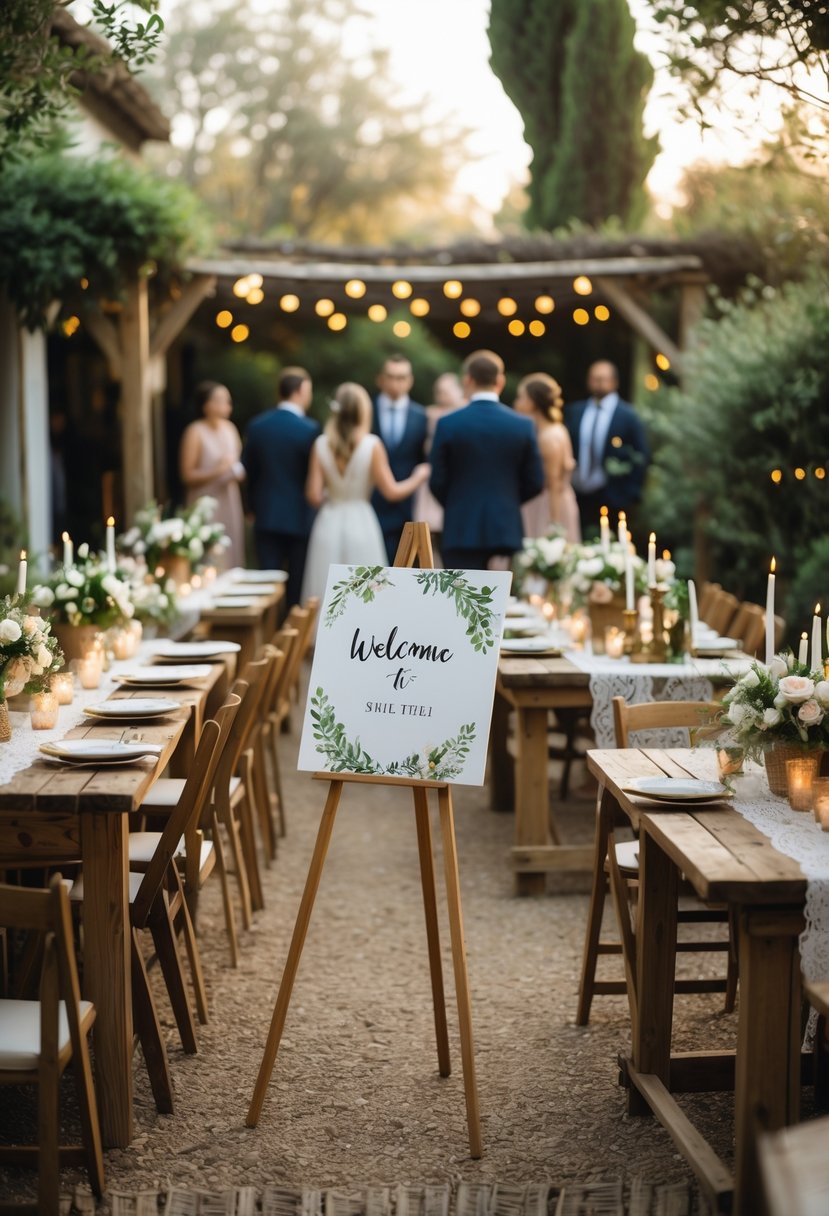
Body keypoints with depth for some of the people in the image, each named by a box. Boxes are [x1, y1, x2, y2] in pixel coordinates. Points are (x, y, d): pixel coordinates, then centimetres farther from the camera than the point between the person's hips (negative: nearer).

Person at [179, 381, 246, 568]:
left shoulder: (230, 428, 9)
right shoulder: (195, 432, -9)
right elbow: (187, 475, -11)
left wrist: (239, 472, 0)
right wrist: (216, 471, -22)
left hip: (230, 504, 6)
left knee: (232, 559, 5)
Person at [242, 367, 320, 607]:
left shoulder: (257, 425, 0)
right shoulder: (309, 429, -14)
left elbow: (248, 470, 7)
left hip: (266, 516, 4)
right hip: (300, 517, -3)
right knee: (298, 586, 5)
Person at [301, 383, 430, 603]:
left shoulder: (321, 445, -2)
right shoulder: (372, 445, -9)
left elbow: (314, 496, -4)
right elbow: (391, 492, -5)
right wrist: (418, 477, 12)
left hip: (329, 524, 3)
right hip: (361, 524, -3)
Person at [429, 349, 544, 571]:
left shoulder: (448, 424, -5)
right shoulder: (523, 426, 0)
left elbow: (438, 482, -2)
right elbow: (535, 483, 3)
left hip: (462, 530, -2)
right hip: (507, 529, 2)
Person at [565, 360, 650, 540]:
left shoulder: (627, 415, -2)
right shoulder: (574, 412, 9)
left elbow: (642, 456, -2)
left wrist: (631, 495, -6)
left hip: (612, 498, -3)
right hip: (579, 496, 3)